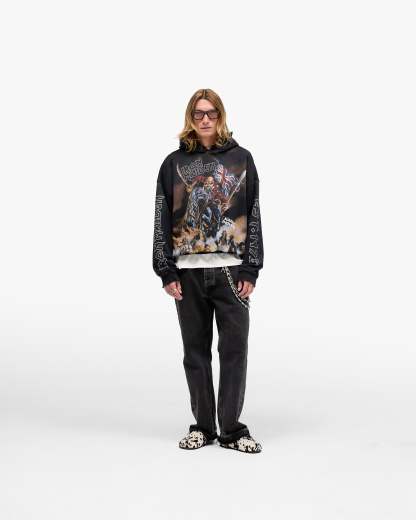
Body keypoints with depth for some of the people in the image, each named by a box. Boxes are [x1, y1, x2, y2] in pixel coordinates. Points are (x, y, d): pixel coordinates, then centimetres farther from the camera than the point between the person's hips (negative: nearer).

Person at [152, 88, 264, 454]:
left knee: (235, 349, 0)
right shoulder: (174, 163, 6)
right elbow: (162, 219, 5)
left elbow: (254, 215, 4)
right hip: (188, 271, 1)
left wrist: (251, 270, -2)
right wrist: (166, 272, -2)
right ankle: (203, 426, 19)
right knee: (196, 351, 8)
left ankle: (232, 428, 10)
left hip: (231, 269, -1)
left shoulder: (241, 159, 6)